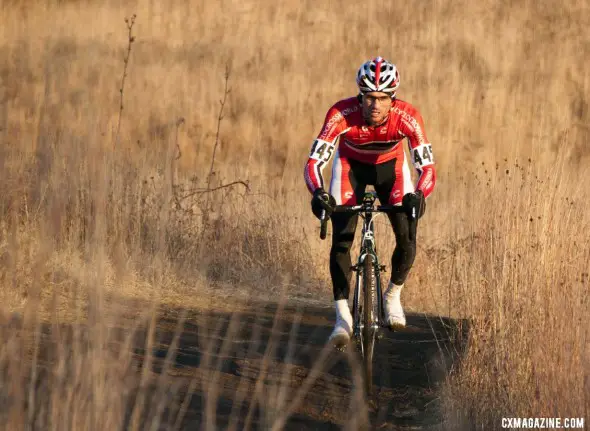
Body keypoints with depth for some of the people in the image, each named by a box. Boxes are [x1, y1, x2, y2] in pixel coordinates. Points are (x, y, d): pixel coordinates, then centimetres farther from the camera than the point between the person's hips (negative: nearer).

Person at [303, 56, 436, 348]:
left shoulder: (407, 117, -35)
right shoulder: (342, 114, -36)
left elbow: (427, 166, -37)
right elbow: (314, 161, -39)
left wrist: (418, 195, -59)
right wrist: (318, 192, -59)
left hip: (390, 166, 1)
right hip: (351, 165, -1)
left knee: (407, 239, -13)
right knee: (341, 239, -17)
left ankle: (393, 296, 15)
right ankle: (343, 316, -9)